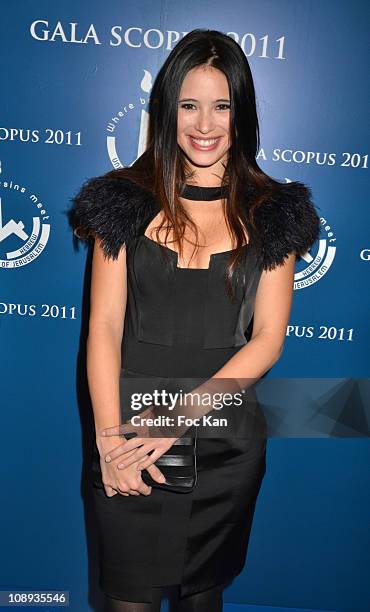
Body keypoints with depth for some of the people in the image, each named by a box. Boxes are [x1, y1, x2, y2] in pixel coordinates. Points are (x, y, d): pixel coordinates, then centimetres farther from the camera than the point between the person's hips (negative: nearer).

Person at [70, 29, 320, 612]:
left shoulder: (272, 212, 0)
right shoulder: (125, 199, 0)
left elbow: (267, 339, -5)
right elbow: (104, 326, -4)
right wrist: (109, 436, -15)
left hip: (227, 443, 1)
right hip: (129, 440, 0)